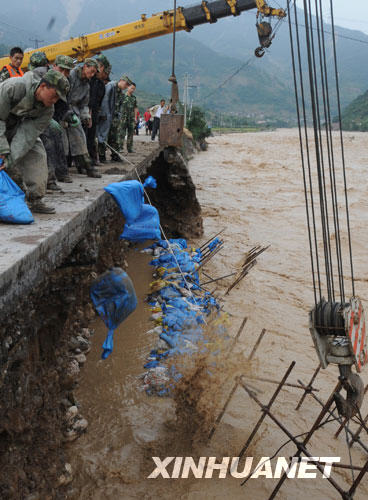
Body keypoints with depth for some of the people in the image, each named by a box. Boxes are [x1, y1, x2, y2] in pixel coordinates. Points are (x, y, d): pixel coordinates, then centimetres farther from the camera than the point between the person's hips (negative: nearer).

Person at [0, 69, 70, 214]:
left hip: (17, 128, 5)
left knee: (37, 154, -9)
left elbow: (28, 135, -25)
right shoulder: (13, 87, -35)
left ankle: (35, 201, -5)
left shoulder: (47, 110, -19)